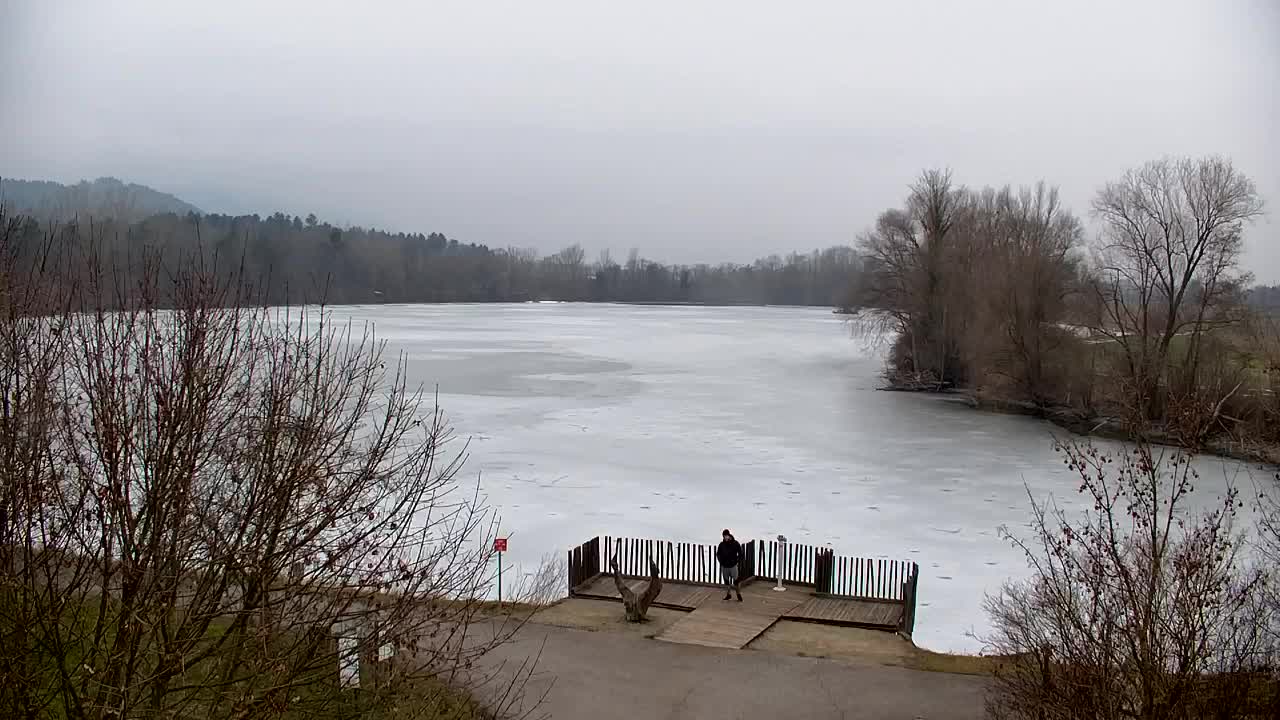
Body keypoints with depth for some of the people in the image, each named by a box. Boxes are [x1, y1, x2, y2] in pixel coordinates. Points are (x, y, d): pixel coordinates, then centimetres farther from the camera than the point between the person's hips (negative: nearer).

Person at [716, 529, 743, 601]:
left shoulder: (735, 543, -9)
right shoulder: (721, 544, -3)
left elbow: (740, 553, 0)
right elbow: (718, 554, 12)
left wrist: (737, 561, -5)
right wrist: (721, 561, 3)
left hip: (733, 566, -3)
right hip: (724, 566, 3)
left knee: (735, 581, -2)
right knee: (726, 581, 12)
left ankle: (739, 595, 12)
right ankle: (728, 594, 25)